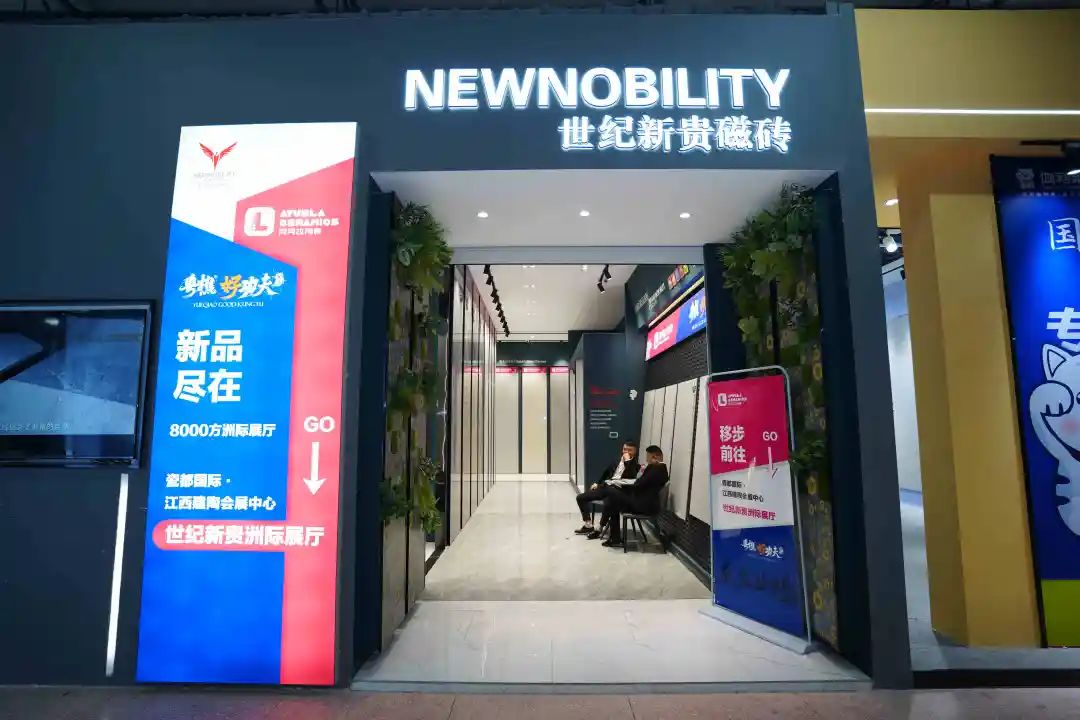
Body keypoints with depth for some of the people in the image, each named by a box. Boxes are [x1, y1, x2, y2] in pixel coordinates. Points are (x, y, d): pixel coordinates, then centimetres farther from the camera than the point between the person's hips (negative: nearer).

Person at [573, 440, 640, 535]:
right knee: (580, 497, -1)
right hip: (605, 485, 7)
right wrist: (597, 483, 20)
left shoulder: (635, 465, 0)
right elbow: (606, 471, 27)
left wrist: (627, 461, -16)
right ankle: (588, 525, 2)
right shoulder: (618, 460, 18)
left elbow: (631, 476, -20)